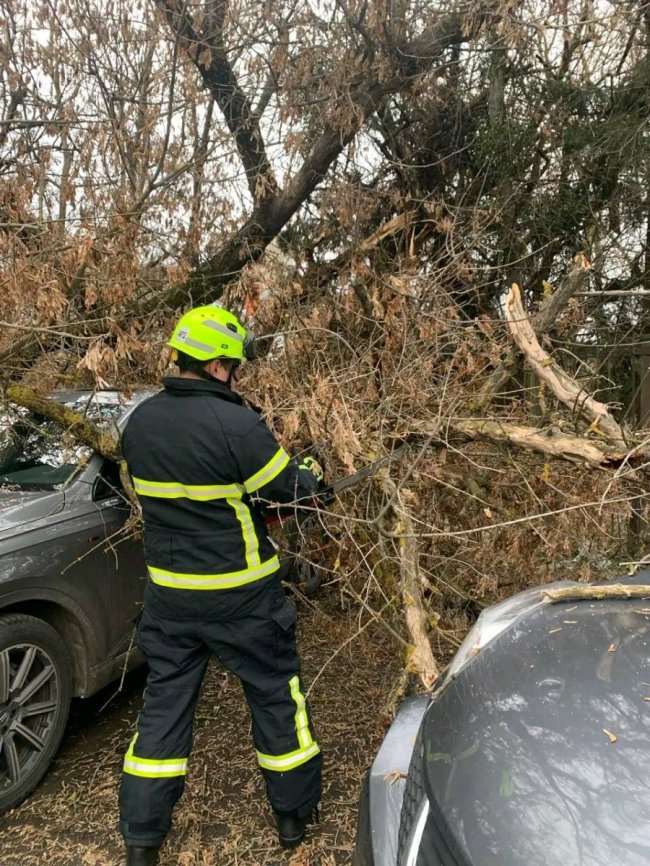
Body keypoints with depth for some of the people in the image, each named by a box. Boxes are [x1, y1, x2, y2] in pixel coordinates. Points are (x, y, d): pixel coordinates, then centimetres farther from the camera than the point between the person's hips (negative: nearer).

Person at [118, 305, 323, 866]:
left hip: (168, 593, 6)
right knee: (276, 692, 16)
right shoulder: (236, 424, -22)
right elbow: (289, 489, -12)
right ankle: (295, 812, 34)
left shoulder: (140, 421, -1)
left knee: (165, 700, 18)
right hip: (240, 597, -5)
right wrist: (314, 474, 11)